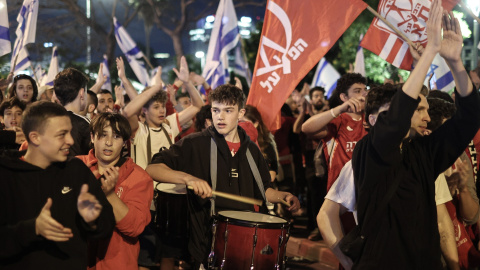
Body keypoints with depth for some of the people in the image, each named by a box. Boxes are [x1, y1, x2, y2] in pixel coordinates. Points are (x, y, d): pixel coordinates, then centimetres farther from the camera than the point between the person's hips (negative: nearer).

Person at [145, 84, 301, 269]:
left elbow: (262, 190, 22)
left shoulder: (251, 150, 10)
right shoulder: (195, 144, -5)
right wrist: (187, 177, -27)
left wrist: (283, 196, 2)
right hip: (208, 244, -4)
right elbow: (152, 169, -13)